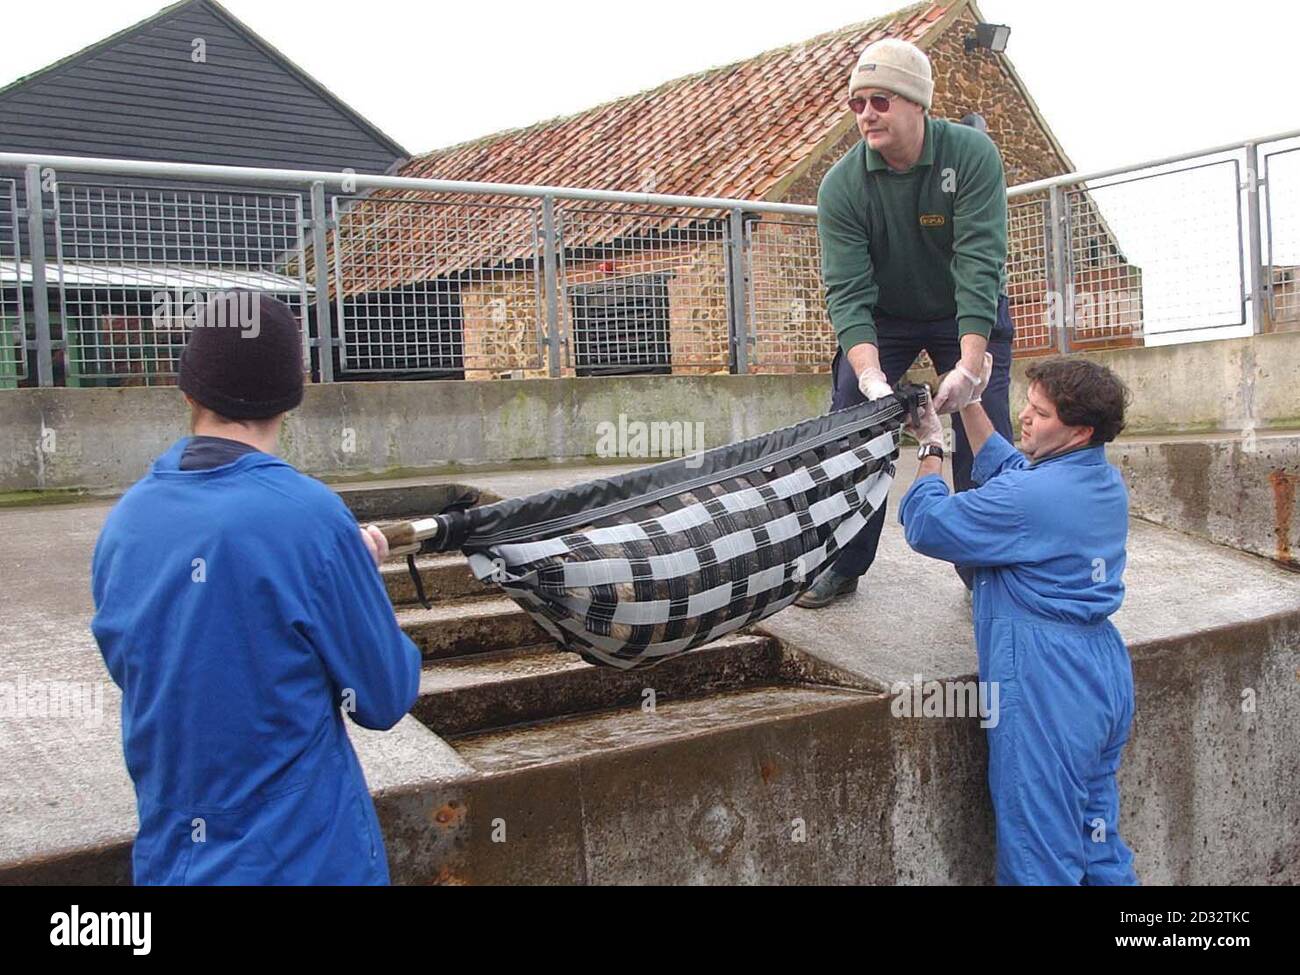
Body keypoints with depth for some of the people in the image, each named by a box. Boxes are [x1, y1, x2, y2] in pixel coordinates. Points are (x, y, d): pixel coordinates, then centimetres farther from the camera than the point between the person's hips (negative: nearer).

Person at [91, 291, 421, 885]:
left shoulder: (123, 521, -4)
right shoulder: (309, 515, -20)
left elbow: (128, 669, 10)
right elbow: (385, 700, -13)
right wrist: (359, 571, 2)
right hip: (307, 857, -5)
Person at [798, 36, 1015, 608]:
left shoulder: (972, 154, -24)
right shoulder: (841, 185, -20)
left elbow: (979, 264, -31)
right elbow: (847, 292, -26)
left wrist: (970, 364, -41)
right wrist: (869, 374, -41)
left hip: (968, 315, -1)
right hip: (882, 318, 2)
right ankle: (842, 566, 10)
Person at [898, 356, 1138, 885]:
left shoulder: (1032, 497, -23)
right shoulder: (1106, 481, 7)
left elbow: (926, 524, -13)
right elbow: (1009, 471, 22)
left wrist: (931, 448, 2)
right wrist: (970, 407, 17)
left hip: (1047, 690, -10)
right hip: (1106, 679, 10)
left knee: (1041, 860, 2)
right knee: (1100, 847, 21)